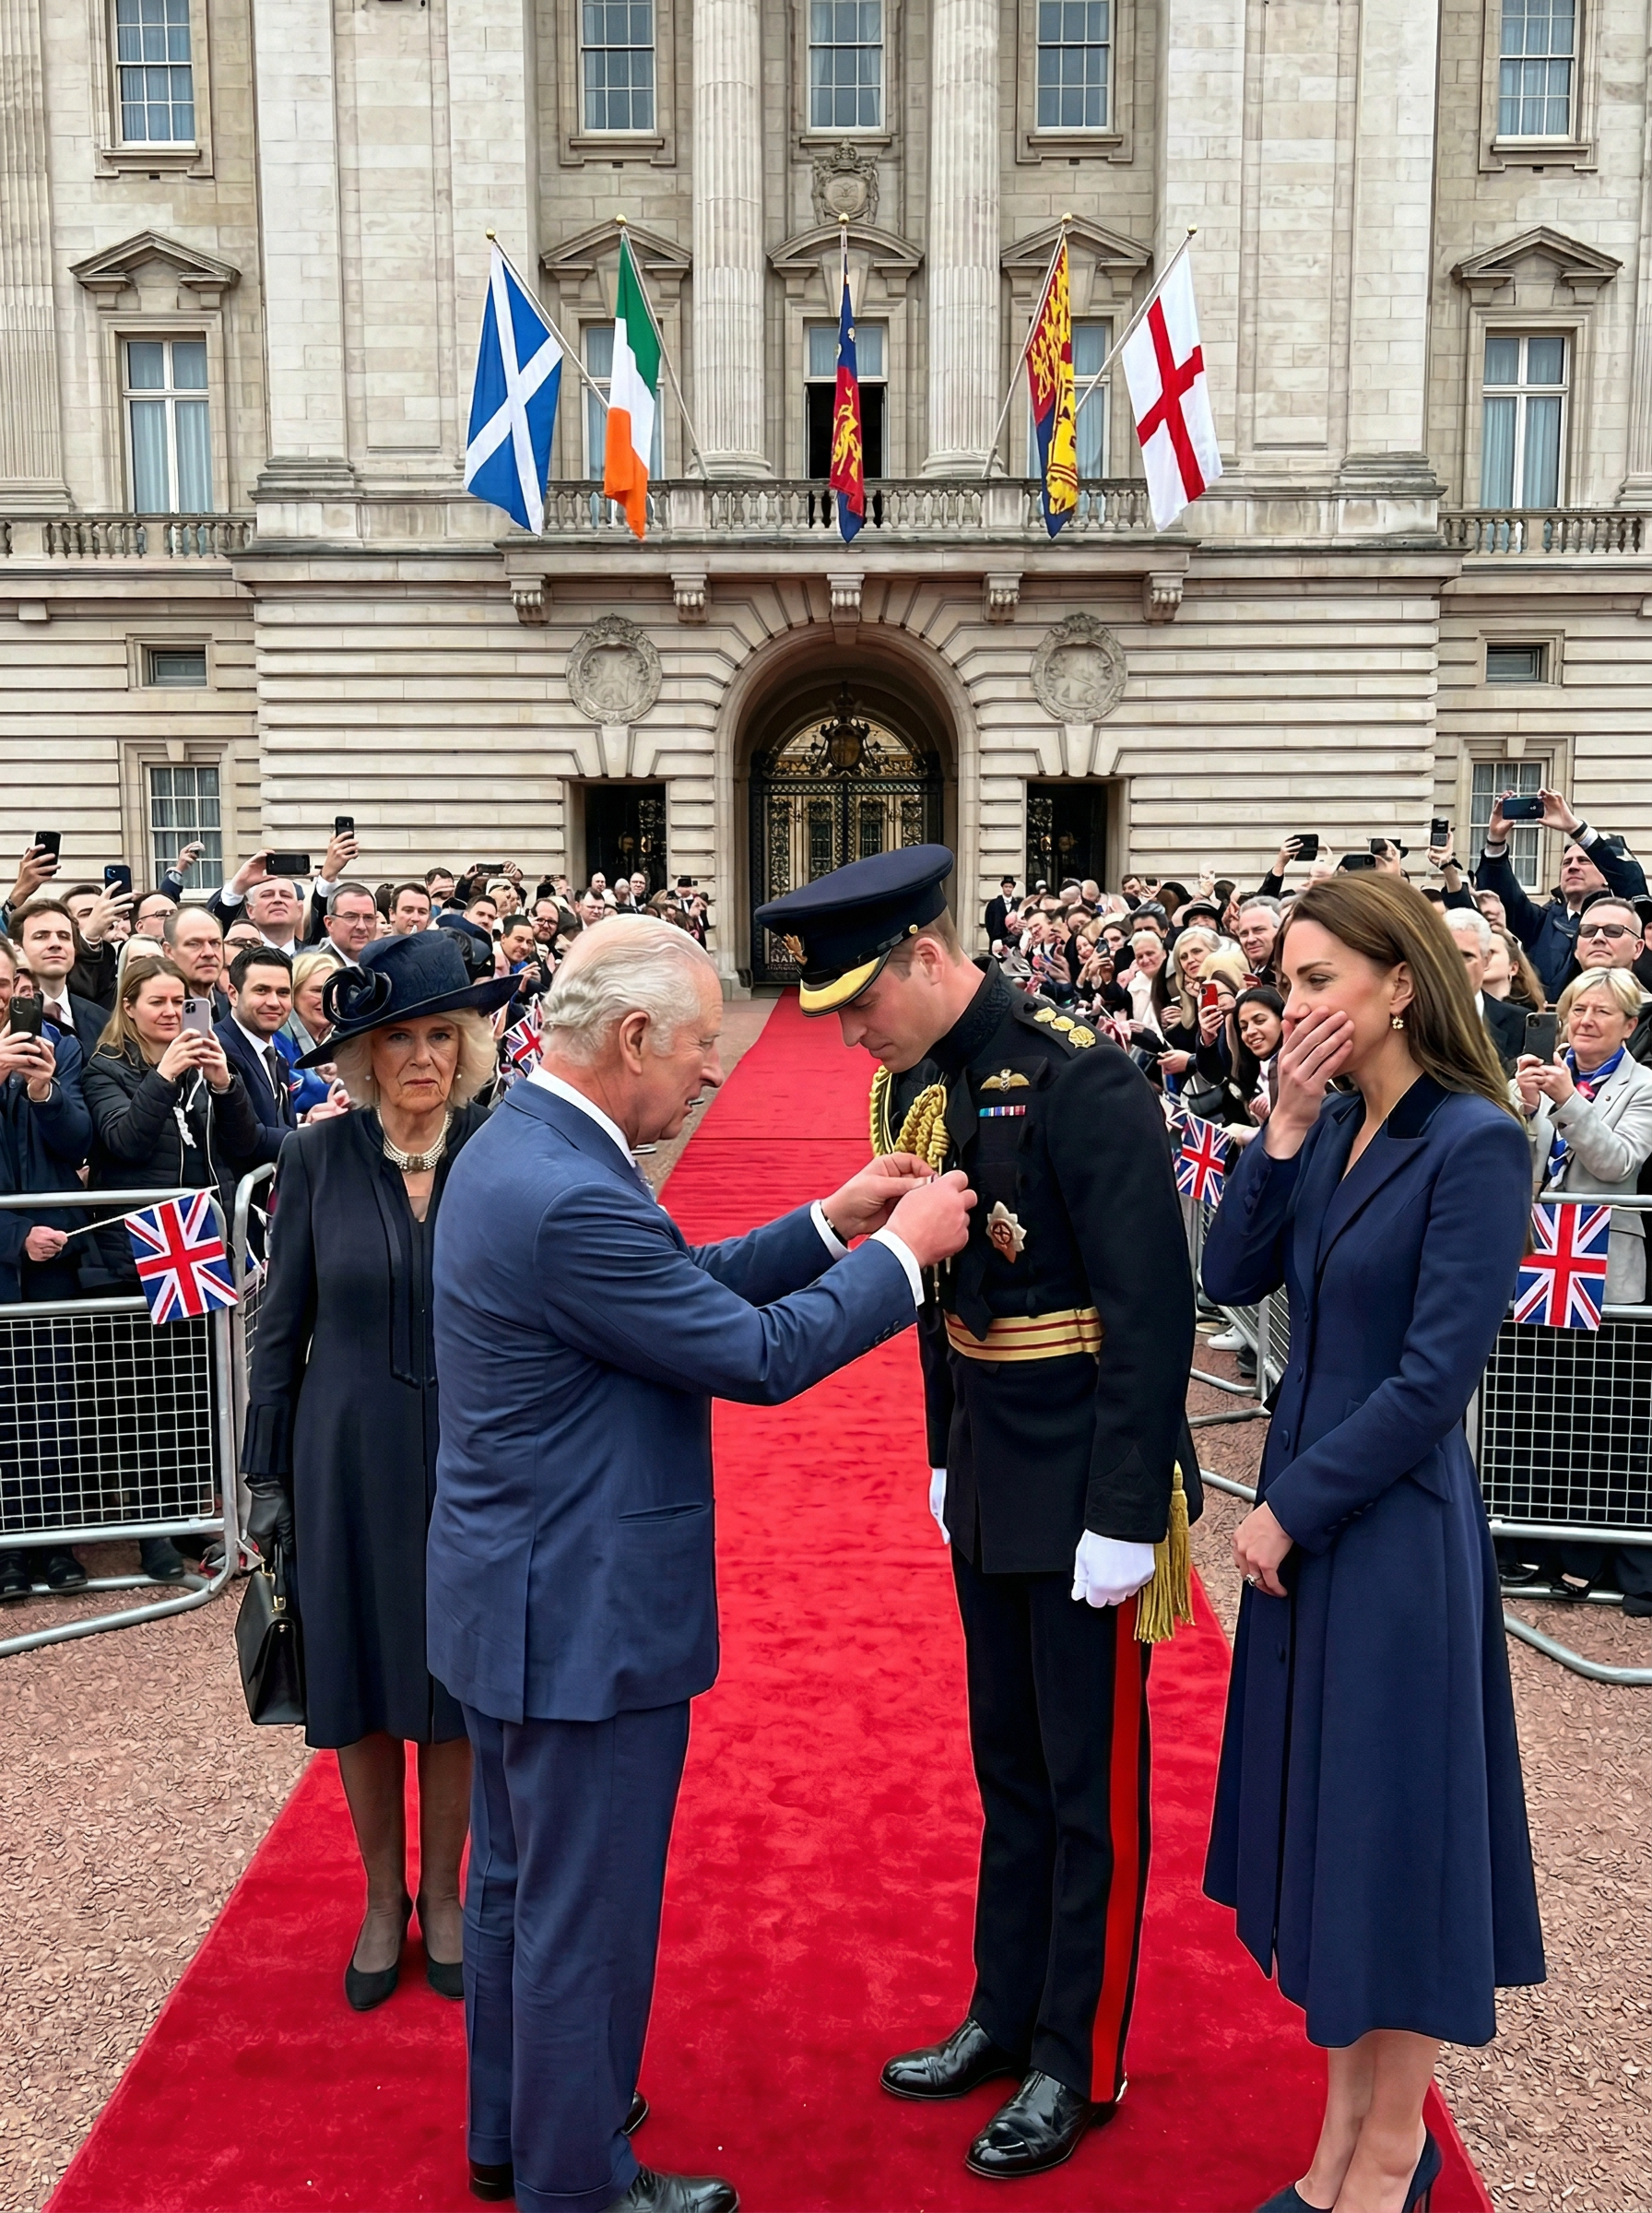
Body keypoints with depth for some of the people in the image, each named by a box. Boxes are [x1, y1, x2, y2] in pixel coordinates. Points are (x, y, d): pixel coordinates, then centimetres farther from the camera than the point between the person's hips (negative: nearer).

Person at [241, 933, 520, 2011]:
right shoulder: (319, 1155, -5)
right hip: (352, 1457, 1)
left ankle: (441, 1893, 33)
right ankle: (383, 1898, 34)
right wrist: (268, 1472, 2)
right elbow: (282, 1324, 1)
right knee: (360, 1680, 11)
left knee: (458, 1681, 11)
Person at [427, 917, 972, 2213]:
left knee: (517, 1880, 25)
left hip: (519, 1595, 11)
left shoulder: (522, 1145, 3)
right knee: (587, 1911, 9)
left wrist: (831, 1223, 3)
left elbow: (684, 1290, 8)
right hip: (588, 1616, -11)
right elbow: (759, 1357, -22)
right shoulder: (570, 1199, -29)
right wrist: (906, 1248, -11)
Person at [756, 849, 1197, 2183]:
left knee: (1089, 1782, 8)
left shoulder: (1082, 1082, -20)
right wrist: (949, 1461, 14)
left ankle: (1079, 2066, 26)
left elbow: (1153, 1309, -22)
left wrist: (1123, 1519, -20)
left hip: (1087, 1494, -8)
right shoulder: (938, 1089, 5)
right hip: (989, 1484, 8)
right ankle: (1006, 2017, 37)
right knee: (1007, 1764, 19)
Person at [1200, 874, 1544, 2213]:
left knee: (1390, 1822, 7)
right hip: (1303, 1515, 7)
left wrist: (1288, 1510, -13)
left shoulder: (1475, 1142, -17)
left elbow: (1436, 1378, -19)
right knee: (1323, 1815, 16)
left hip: (1396, 1529, -7)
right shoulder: (1334, 1126, 5)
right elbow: (1234, 1278, 0)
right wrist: (1284, 1131, -9)